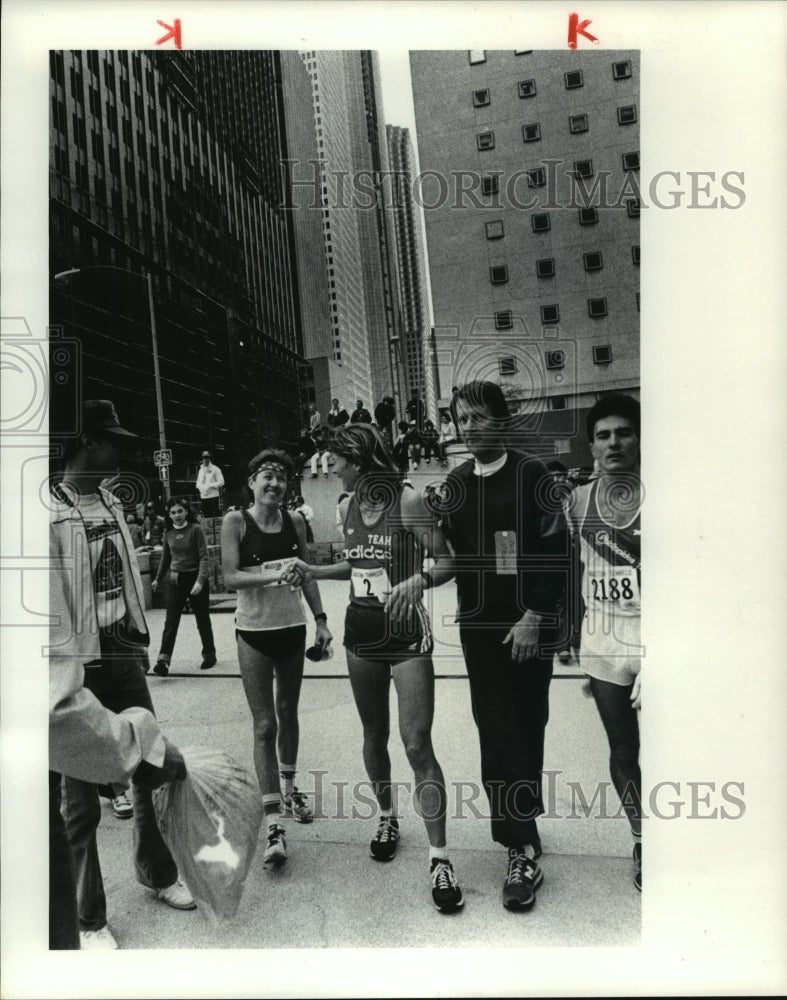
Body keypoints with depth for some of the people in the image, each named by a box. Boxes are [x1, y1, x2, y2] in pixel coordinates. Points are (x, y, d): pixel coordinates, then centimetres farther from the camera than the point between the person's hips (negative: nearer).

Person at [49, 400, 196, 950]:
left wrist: (141, 645, 14)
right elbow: (52, 609, -20)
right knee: (82, 797, 6)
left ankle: (159, 874, 38)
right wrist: (67, 683, -22)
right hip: (82, 667, -7)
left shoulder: (111, 504, 8)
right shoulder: (52, 514, -16)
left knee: (151, 765, 17)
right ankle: (89, 918, 25)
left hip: (126, 653, 7)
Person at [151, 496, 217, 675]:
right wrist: (158, 579, 24)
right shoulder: (168, 534, 5)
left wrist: (200, 581, -23)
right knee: (171, 622, -4)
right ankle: (163, 660, -8)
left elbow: (204, 557, -13)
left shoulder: (195, 530, -9)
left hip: (195, 578, -4)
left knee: (202, 620, 9)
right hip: (175, 580, 4)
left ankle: (209, 654, 26)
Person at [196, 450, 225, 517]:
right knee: (206, 516, 7)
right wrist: (200, 487, 1)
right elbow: (198, 482, 23)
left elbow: (221, 482, -8)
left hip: (213, 496, -6)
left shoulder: (215, 469, -2)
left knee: (215, 516, -7)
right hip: (203, 496, 6)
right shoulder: (201, 470, 17)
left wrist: (210, 486, -14)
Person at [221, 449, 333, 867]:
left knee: (288, 713, 18)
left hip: (292, 628, 4)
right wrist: (274, 575, -27)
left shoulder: (295, 522, 4)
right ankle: (274, 826, 1)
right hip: (254, 632, -4)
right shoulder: (236, 522, -8)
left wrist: (321, 619, 6)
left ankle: (288, 791, 38)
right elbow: (230, 577, -15)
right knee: (264, 726, -3)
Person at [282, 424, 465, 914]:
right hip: (361, 631, 6)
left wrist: (415, 582, -29)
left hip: (406, 633, -6)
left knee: (417, 744, -7)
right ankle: (387, 817, 40)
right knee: (374, 736, 17)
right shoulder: (349, 505, 5)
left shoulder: (408, 501, -14)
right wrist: (313, 571, 9)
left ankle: (440, 857, 6)